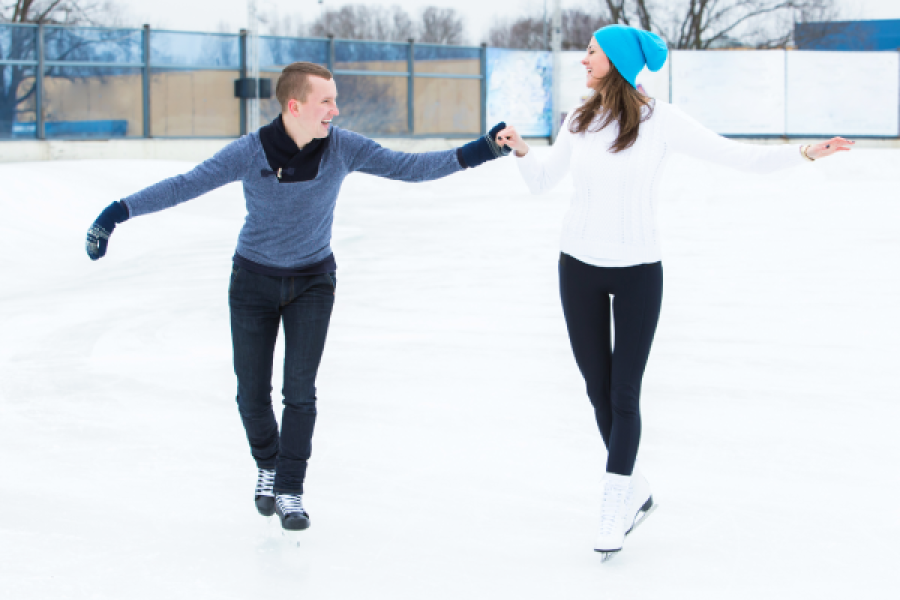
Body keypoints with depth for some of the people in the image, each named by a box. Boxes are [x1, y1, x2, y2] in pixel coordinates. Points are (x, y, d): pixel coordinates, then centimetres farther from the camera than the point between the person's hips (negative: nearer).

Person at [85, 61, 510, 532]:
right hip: (253, 281, -1)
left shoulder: (342, 148, -14)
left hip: (313, 281, 1)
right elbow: (184, 185, -19)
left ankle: (290, 491, 5)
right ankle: (268, 466, 33)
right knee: (251, 395, 4)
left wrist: (479, 151, -20)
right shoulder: (249, 153, -20)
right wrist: (118, 212, -26)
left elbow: (407, 167, -11)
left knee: (300, 390, -9)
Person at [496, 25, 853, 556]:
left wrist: (806, 153, -19)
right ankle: (636, 491, 28)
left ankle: (615, 510, 6)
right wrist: (521, 150, -8)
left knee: (624, 392, -5)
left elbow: (738, 156, -9)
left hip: (638, 272, -4)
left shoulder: (660, 120, -11)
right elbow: (541, 182, 10)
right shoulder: (579, 122, 2)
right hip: (579, 267, 4)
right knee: (598, 387, 9)